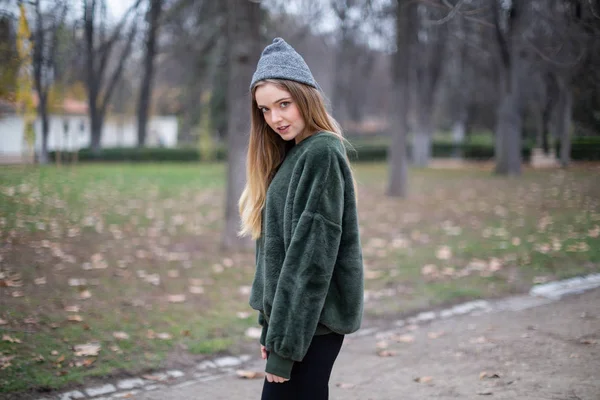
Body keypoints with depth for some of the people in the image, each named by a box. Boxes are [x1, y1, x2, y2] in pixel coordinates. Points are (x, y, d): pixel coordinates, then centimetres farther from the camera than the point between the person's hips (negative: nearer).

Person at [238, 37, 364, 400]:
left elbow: (311, 255, -19)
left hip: (311, 322, -9)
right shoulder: (292, 154, 14)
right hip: (291, 314, 9)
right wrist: (271, 327, 14)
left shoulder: (322, 153, -14)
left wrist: (284, 343, -18)